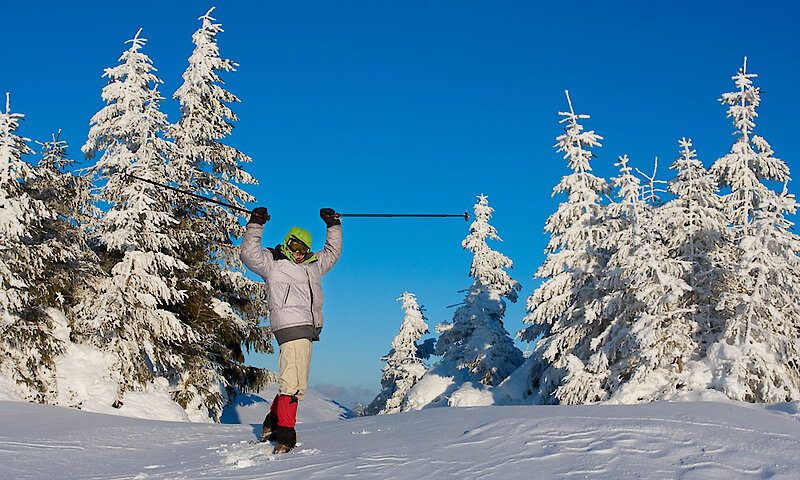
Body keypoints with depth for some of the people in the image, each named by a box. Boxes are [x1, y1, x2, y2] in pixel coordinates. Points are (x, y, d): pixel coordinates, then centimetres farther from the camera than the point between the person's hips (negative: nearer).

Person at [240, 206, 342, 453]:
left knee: (294, 382, 11)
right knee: (294, 383, -15)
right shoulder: (272, 262, 6)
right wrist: (255, 225, -10)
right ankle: (285, 436, -16)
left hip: (308, 328, 8)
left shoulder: (314, 264, 25)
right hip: (290, 327, -8)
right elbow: (249, 255, -7)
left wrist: (333, 225, 32)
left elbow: (332, 253, 38)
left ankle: (272, 423, 21)